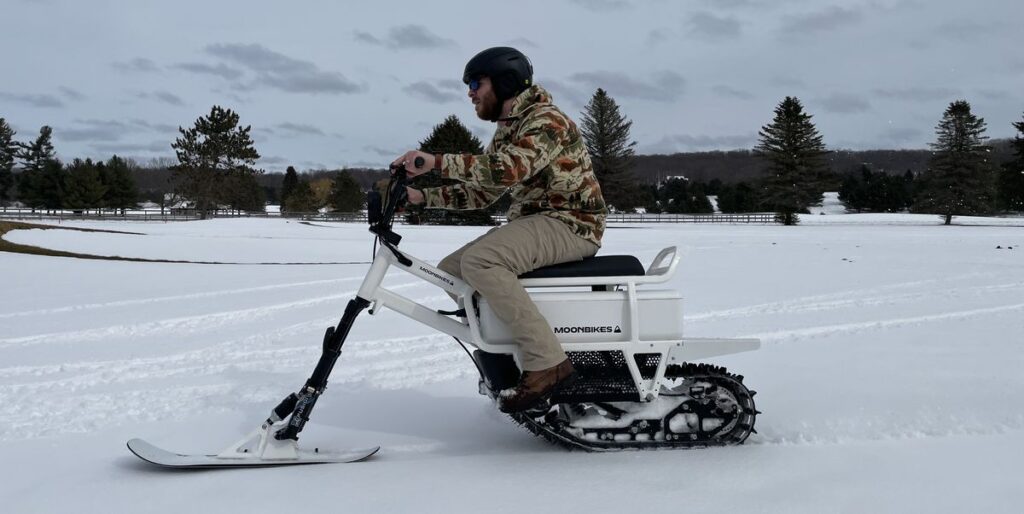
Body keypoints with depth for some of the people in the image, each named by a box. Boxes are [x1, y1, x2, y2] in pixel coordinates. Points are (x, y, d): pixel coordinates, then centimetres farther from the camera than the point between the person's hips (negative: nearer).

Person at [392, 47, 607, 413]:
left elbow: (507, 170, -31)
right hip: (533, 221, 10)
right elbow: (481, 193, 16)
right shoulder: (506, 131, 18)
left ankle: (546, 363, -28)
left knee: (479, 261, -30)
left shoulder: (546, 120, -13)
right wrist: (422, 196, 4)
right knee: (450, 270, 3)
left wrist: (436, 161, -30)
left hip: (570, 223, -10)